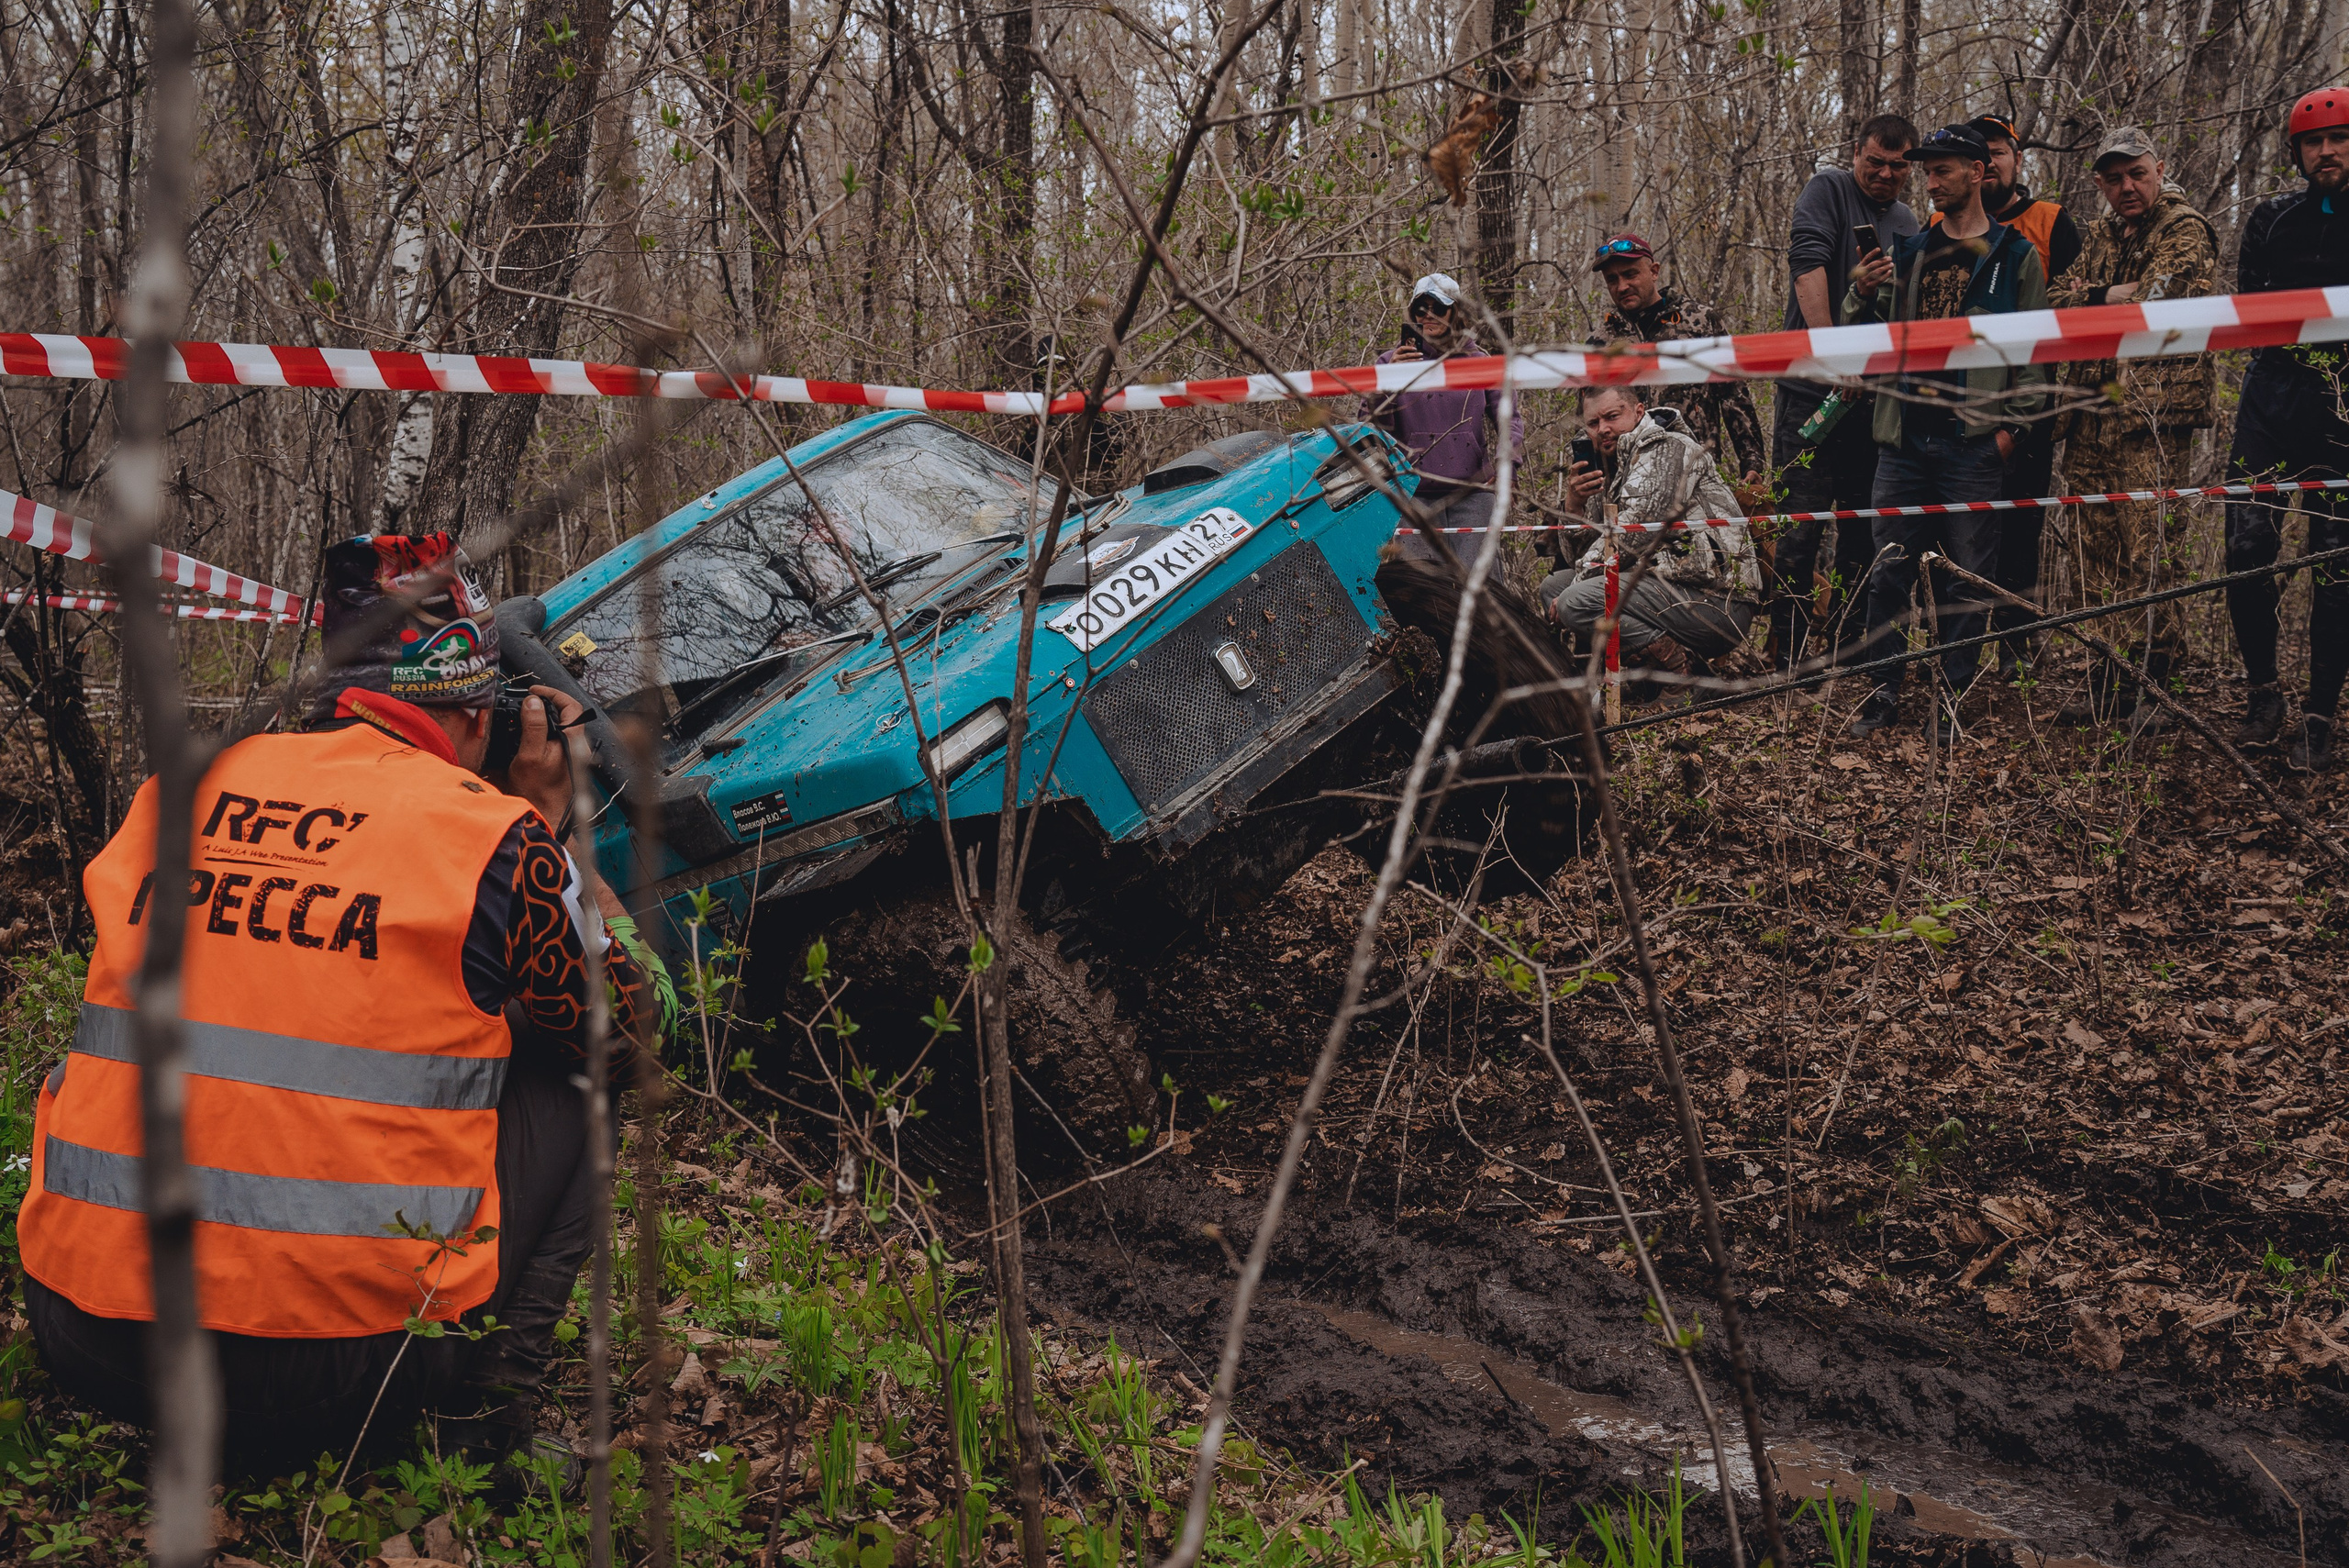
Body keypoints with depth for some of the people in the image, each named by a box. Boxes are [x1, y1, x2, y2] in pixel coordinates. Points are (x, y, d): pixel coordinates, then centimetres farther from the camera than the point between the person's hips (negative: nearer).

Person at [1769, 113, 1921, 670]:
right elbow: (1809, 264, -16)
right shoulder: (1829, 190, -1)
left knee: (1864, 530, 8)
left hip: (1875, 394, 6)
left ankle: (1851, 650, 16)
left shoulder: (1907, 221, 16)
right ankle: (1789, 657, -5)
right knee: (1802, 526, -9)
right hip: (1812, 388, -6)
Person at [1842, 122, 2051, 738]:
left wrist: (2013, 424, -7)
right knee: (1890, 567, 0)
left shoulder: (2015, 256, 6)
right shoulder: (1910, 253, 17)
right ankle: (1884, 691, 5)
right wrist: (1862, 295, -2)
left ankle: (1956, 697, 6)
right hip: (1905, 437, 3)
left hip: (1973, 440, -3)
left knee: (1966, 575, -1)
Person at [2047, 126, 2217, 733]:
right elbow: (2056, 301, 11)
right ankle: (2107, 679, 11)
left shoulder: (2185, 229, 1)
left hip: (2152, 414, -7)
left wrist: (2093, 298, -1)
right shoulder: (2101, 235, 22)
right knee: (2095, 550, 5)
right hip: (2090, 415, 7)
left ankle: (2153, 685, -5)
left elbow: (2160, 302, -14)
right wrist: (2123, 296, -6)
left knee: (2148, 551, -10)